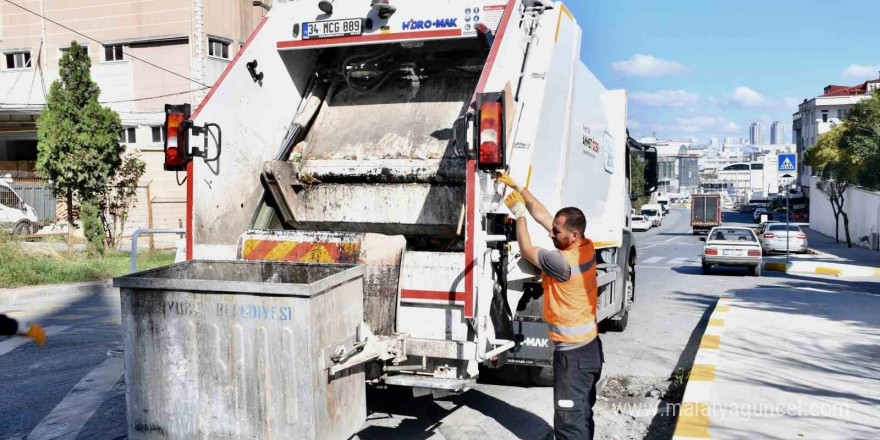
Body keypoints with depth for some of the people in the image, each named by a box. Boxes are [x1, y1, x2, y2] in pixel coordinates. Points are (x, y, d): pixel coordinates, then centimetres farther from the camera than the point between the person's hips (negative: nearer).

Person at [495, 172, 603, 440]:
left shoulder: (564, 262, -26)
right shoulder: (587, 247, 0)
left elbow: (527, 251, -8)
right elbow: (541, 214, 7)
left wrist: (519, 215, 0)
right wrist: (516, 186, 9)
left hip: (573, 354, -9)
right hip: (590, 347, 9)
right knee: (583, 416, 21)